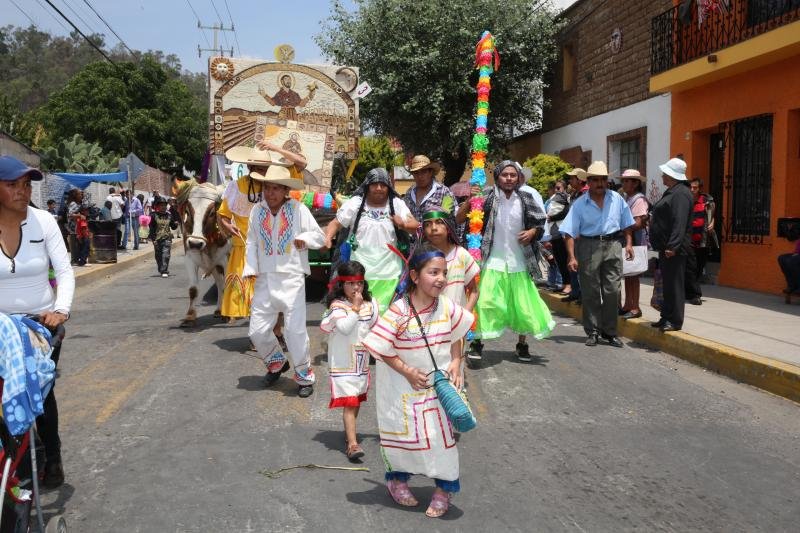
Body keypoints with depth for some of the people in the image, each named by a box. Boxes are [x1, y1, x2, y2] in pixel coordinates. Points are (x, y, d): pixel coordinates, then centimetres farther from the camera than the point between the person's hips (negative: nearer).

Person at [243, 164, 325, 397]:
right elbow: (251, 243, 11)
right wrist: (250, 269, 1)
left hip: (292, 279, -3)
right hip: (265, 280, 4)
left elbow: (320, 236, 2)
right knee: (257, 330, 6)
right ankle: (276, 362, 34)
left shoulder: (298, 209, -4)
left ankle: (304, 376, 15)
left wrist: (305, 239, -17)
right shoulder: (257, 211, 4)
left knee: (295, 329, -5)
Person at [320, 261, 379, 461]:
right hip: (343, 364, -7)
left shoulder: (369, 305, 6)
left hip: (361, 361, 7)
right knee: (349, 403, -12)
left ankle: (349, 433, 38)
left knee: (357, 400, 19)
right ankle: (352, 444, -15)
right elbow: (345, 327, -29)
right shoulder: (337, 306, -14)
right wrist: (355, 308, -24)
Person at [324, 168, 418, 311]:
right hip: (359, 271, -1)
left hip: (388, 273, 1)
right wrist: (327, 238, -19)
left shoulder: (397, 204, 5)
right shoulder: (355, 203, 2)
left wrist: (404, 225, -19)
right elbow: (336, 223, 1)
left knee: (384, 312, 6)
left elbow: (416, 226, 3)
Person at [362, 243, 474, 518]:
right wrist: (407, 371, -19)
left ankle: (444, 488, 25)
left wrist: (455, 364, -4)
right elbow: (382, 348, -17)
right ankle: (398, 479, 37)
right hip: (404, 386, -3)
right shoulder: (398, 311, -23)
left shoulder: (448, 307, -11)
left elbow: (455, 336, 7)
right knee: (403, 433, 12)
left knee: (443, 433, 6)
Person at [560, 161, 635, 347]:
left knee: (612, 291, 1)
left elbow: (626, 224, 18)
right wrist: (572, 257, -13)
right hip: (589, 247, -2)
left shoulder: (617, 199, 8)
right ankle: (592, 332, 13)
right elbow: (569, 233, -5)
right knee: (590, 292, 3)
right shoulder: (579, 204, 0)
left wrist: (629, 243, 6)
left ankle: (610, 332, 12)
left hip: (613, 245, 2)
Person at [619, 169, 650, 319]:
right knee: (627, 273, 12)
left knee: (633, 274, -3)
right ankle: (628, 305, 20)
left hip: (635, 240, -8)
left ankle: (635, 308, 3)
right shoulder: (626, 198, 13)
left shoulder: (639, 199, -12)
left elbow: (637, 224, -19)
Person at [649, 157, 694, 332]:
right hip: (666, 247, 11)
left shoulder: (680, 193, -16)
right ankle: (666, 317, 23)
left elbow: (679, 223, -24)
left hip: (674, 250, -11)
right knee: (667, 283, 15)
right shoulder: (671, 192, 18)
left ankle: (675, 321, 1)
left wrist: (672, 246, -28)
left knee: (674, 284, -5)